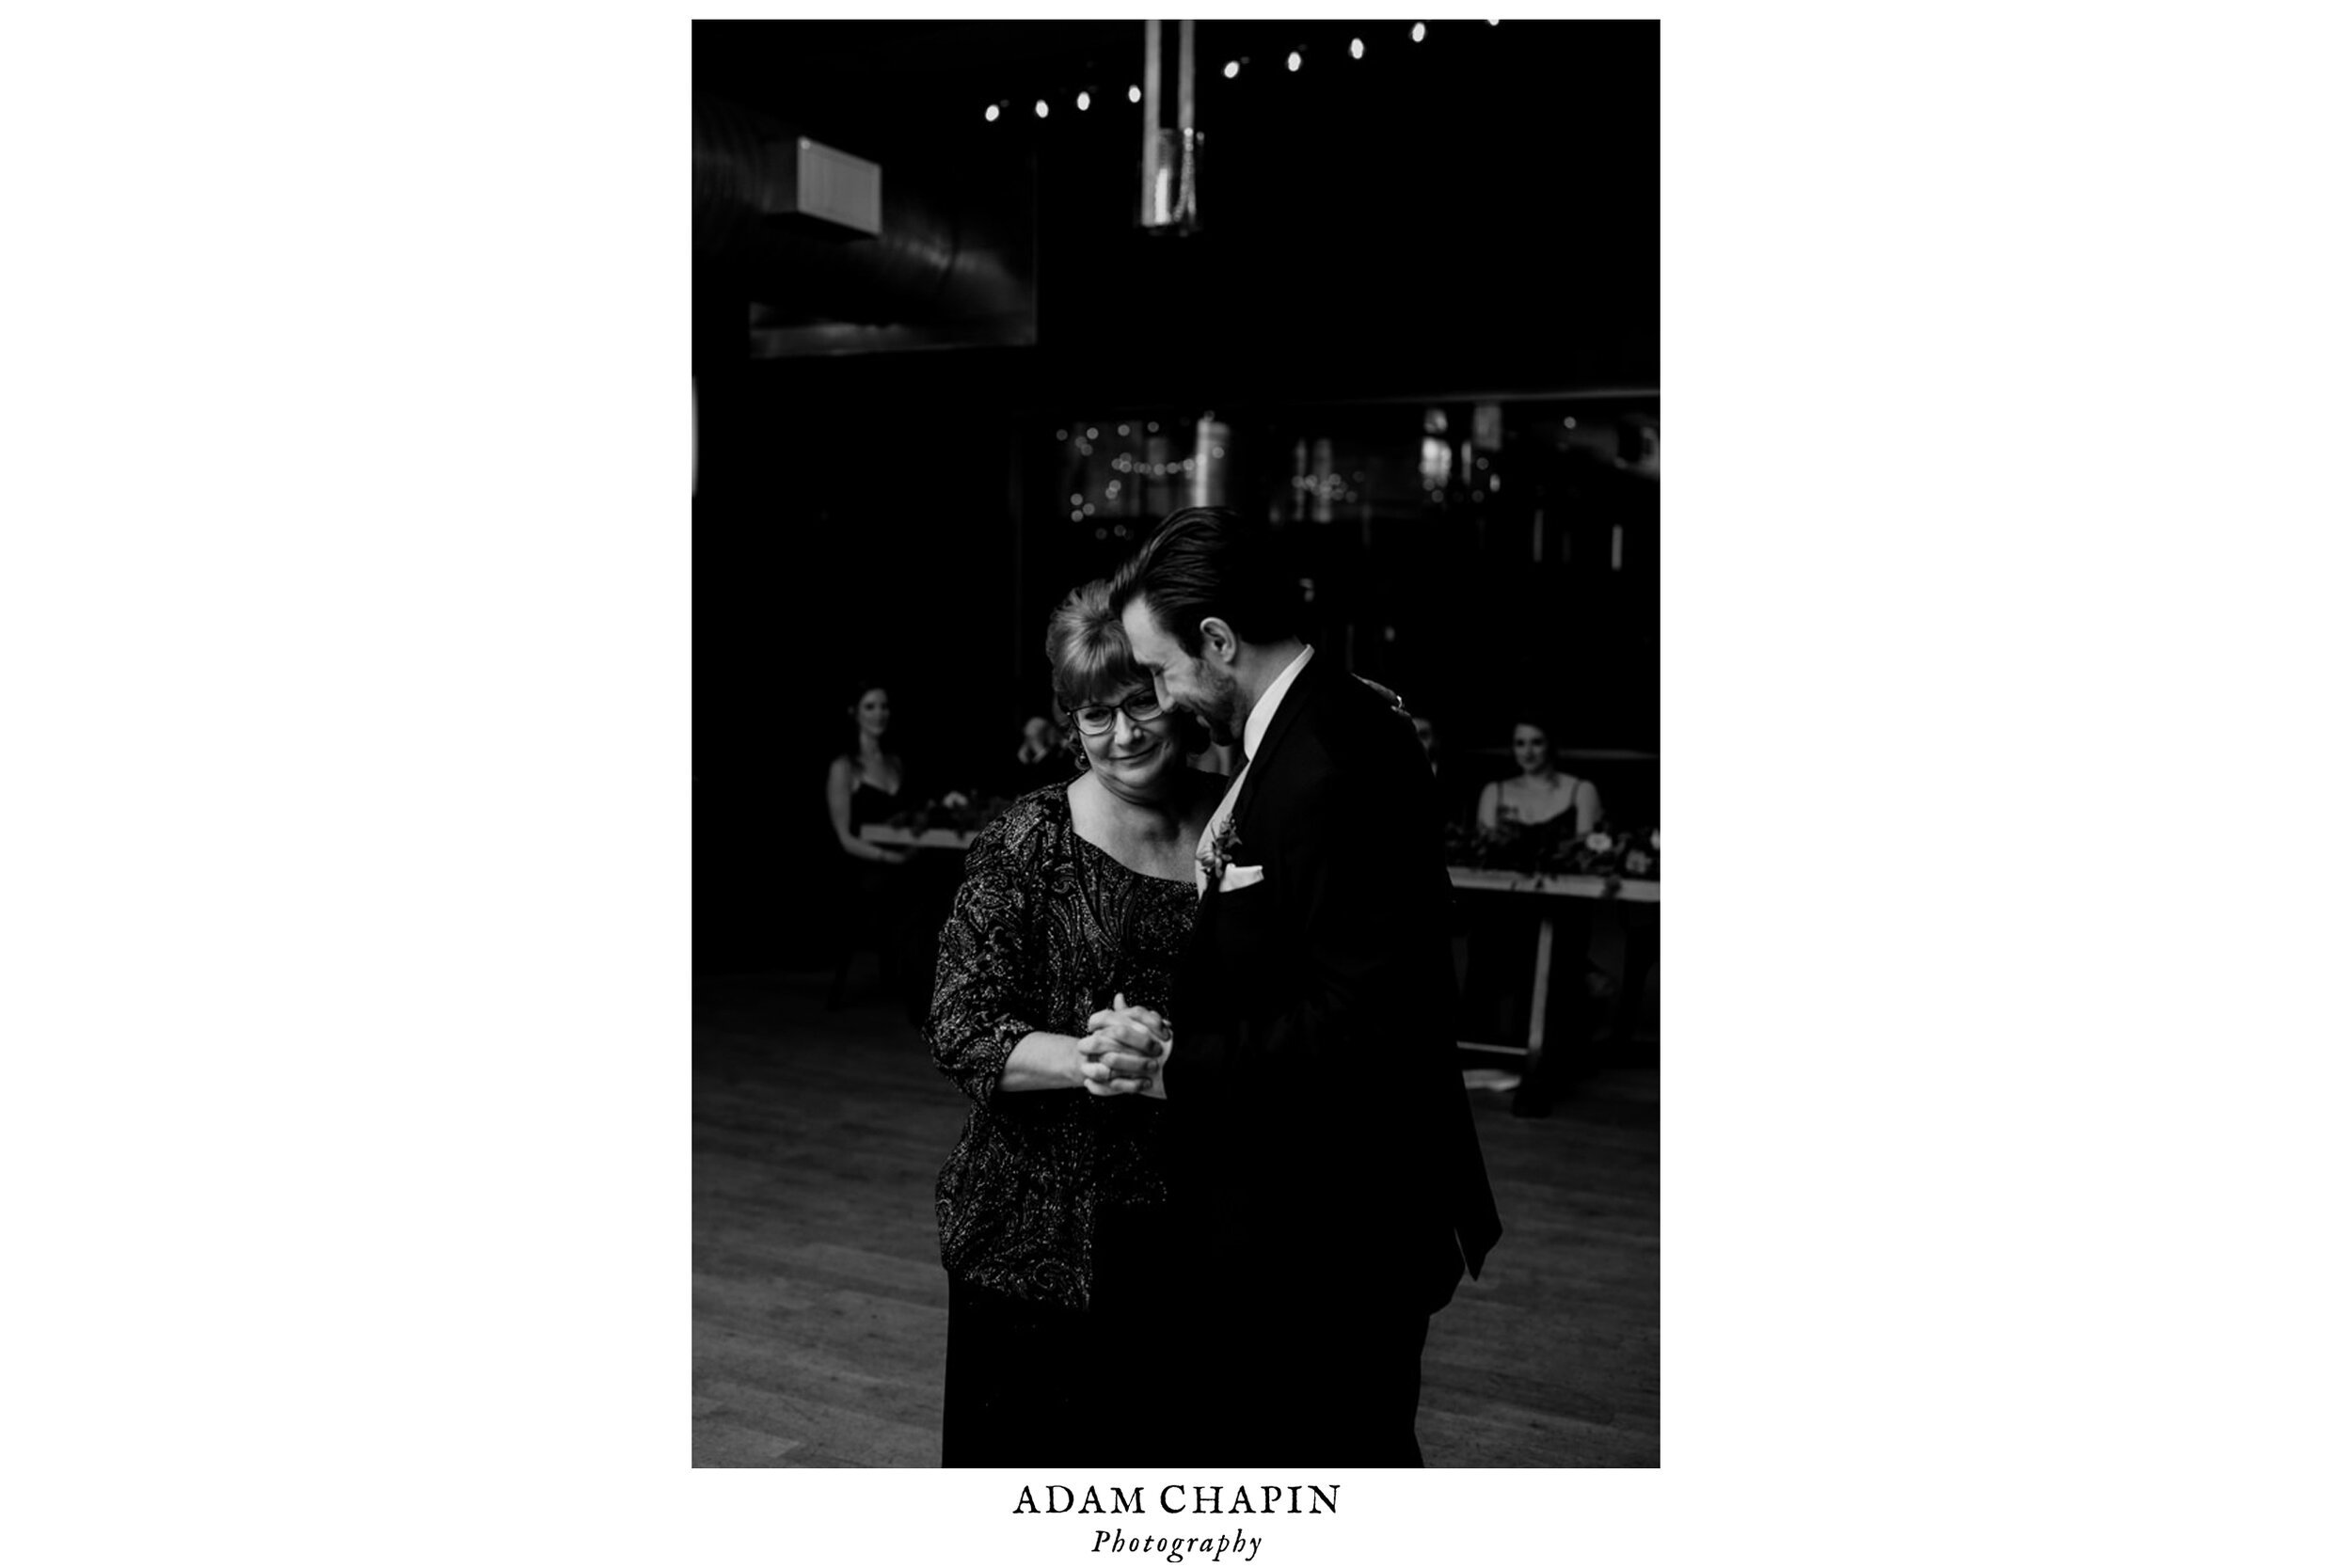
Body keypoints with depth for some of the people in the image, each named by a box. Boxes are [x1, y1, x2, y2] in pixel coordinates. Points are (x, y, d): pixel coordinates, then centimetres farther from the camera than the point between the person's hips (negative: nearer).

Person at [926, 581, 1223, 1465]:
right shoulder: (1027, 844, -6)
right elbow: (959, 1030, -10)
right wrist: (1085, 1059, -27)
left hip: (1198, 1223, 3)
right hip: (1043, 1230, -2)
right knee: (1027, 1445, 8)